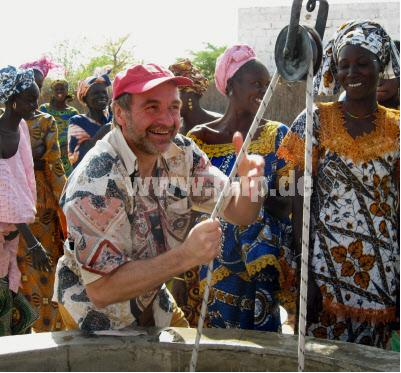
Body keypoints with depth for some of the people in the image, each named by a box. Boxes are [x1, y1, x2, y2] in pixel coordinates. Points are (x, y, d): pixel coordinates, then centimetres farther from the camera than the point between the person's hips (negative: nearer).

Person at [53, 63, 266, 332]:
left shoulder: (181, 153, -11)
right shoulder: (95, 181, -31)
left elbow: (240, 212, -11)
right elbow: (101, 289, -33)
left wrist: (250, 179, -34)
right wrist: (186, 256, -42)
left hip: (154, 299, 6)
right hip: (98, 314, -5)